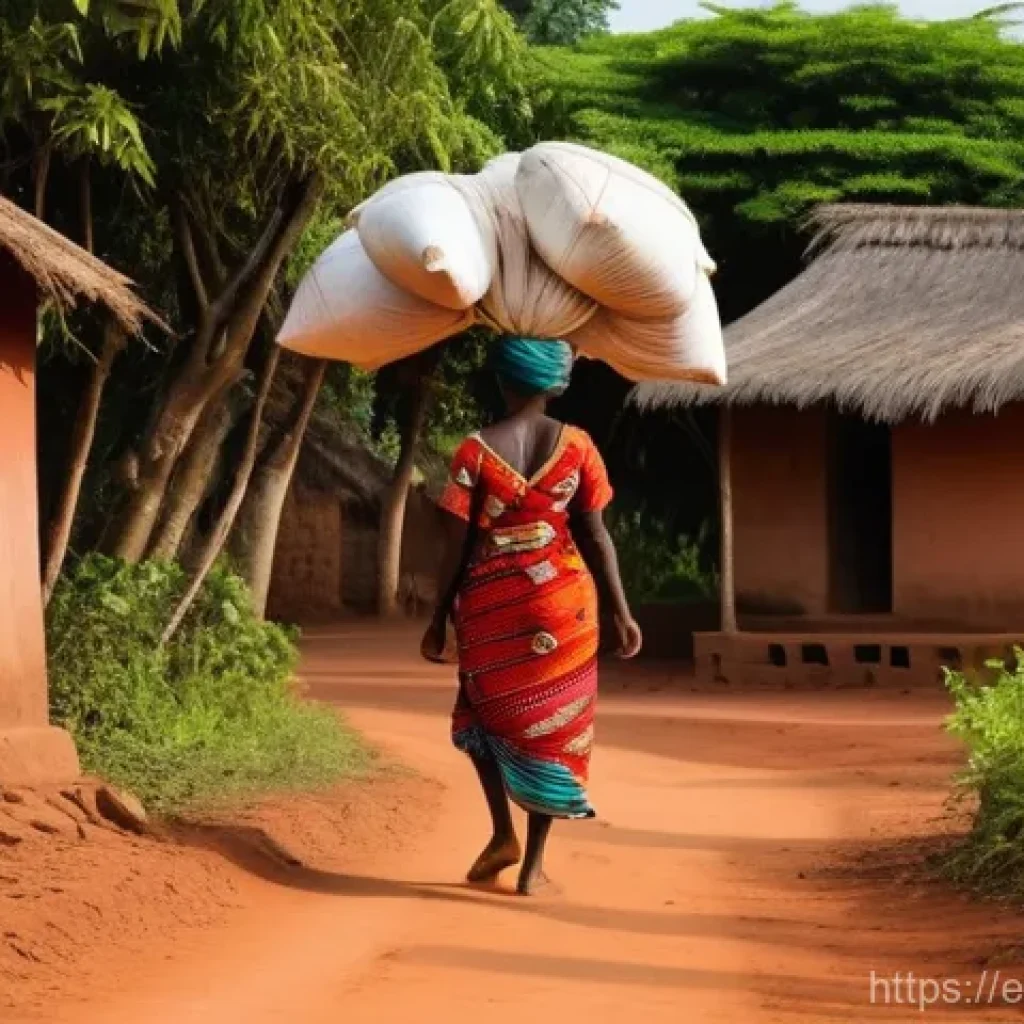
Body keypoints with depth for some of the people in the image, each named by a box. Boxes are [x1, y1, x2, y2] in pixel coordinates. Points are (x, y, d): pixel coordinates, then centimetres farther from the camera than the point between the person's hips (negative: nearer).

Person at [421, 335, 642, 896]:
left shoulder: (476, 451, -7)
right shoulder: (575, 445, -3)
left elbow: (457, 546, -6)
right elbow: (595, 535, -3)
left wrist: (439, 618, 4)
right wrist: (622, 613, 2)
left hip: (491, 606, -1)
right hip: (561, 602, 1)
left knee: (484, 715, 21)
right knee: (553, 727, 8)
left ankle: (504, 833, 10)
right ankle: (534, 861, 7)